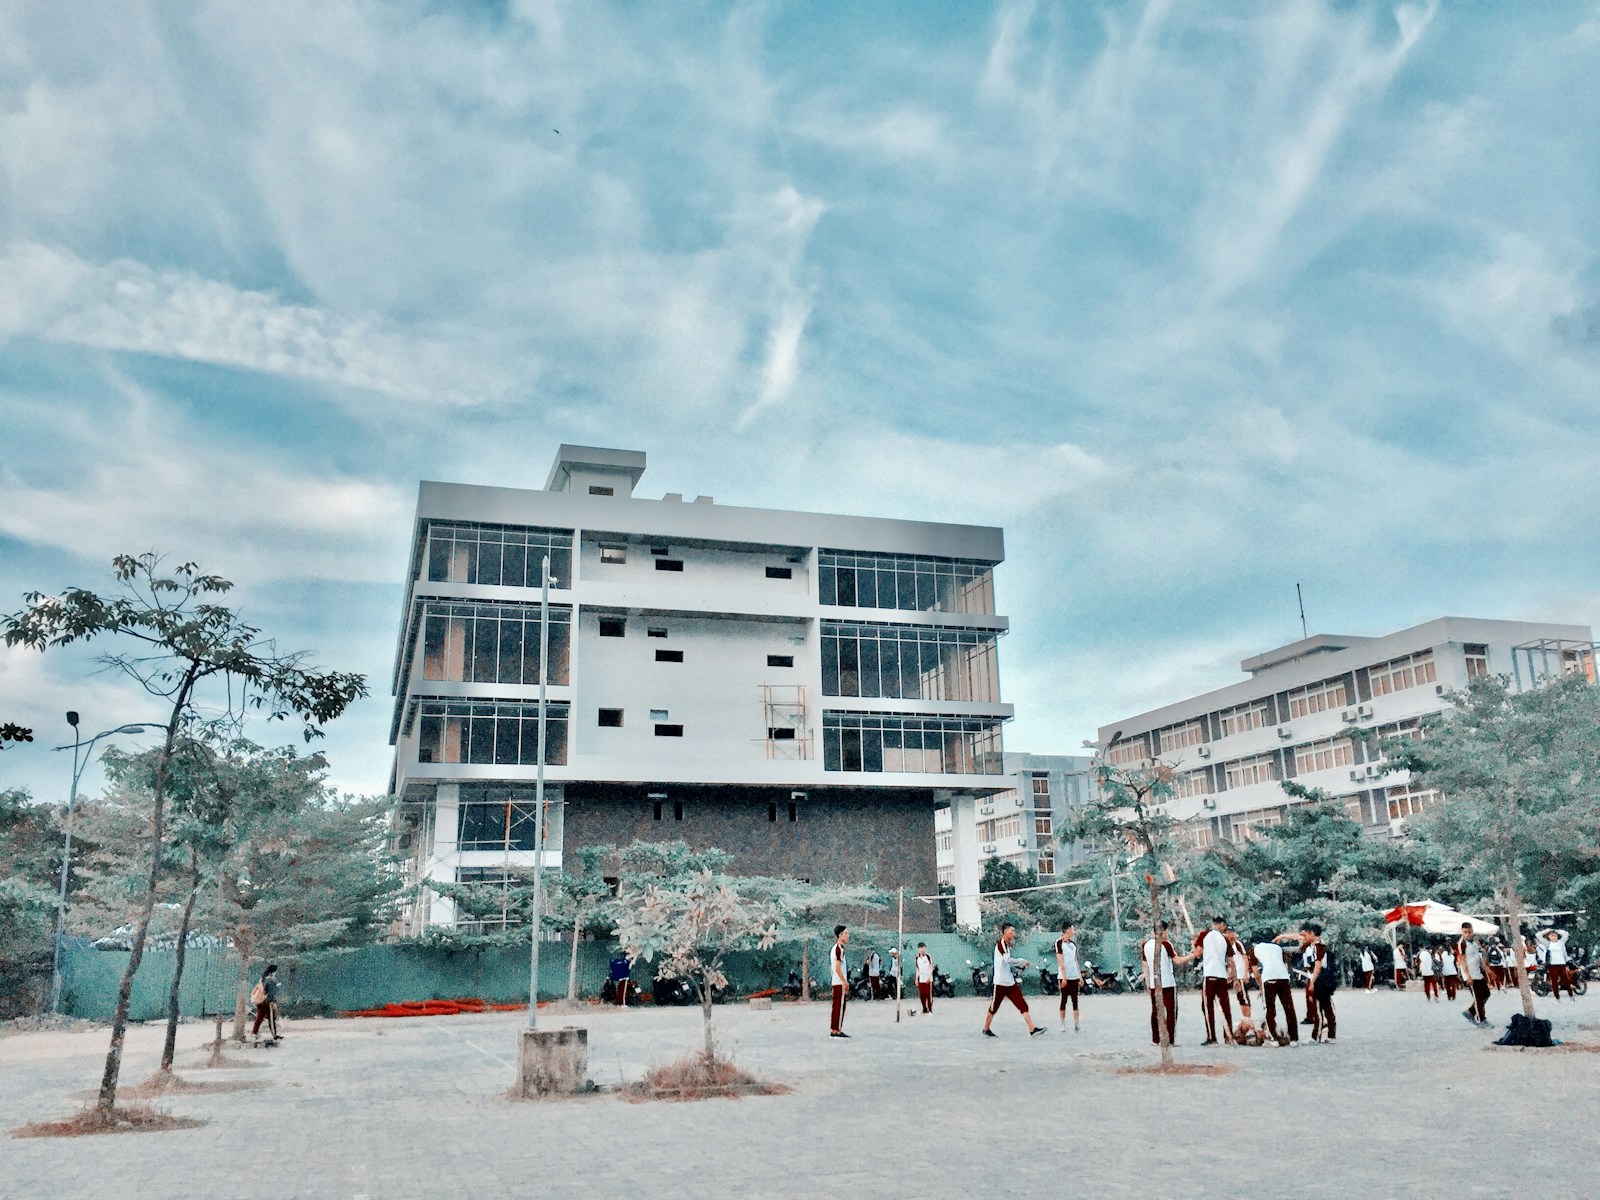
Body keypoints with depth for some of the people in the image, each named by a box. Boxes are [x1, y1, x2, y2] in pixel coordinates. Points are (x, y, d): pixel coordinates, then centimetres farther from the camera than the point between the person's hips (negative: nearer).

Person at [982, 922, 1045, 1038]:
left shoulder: (1008, 946, 16)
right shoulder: (1000, 943, -11)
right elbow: (1007, 959, -24)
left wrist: (1021, 967, 5)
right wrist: (1022, 961, -13)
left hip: (1010, 983, 8)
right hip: (1000, 983, -8)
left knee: (1023, 1005, -3)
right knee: (993, 1008, 6)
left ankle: (1032, 1030, -8)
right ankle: (986, 1030, 22)